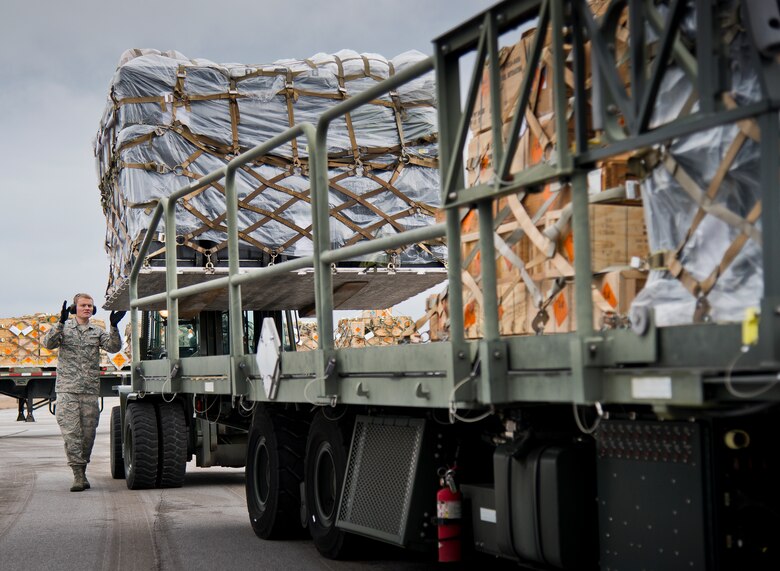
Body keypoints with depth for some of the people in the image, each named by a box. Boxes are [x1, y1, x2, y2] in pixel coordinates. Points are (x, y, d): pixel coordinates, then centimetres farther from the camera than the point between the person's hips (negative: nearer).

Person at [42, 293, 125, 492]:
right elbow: (48, 343, -11)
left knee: (88, 433, 5)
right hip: (67, 389, -3)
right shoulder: (64, 328, 6)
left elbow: (113, 347, -2)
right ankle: (78, 474, -10)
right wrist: (61, 323, -24)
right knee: (71, 432, -9)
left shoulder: (97, 331, 12)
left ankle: (82, 471, 18)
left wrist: (114, 326, -17)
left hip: (90, 390, 3)